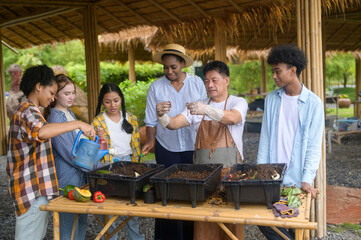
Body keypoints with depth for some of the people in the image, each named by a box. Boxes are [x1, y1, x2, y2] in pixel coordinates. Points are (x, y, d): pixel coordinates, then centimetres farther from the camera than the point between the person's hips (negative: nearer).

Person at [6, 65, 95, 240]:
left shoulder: (28, 110, 21)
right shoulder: (28, 111, -14)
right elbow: (40, 132, -36)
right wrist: (78, 124, -33)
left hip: (37, 188, 11)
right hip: (32, 189, -11)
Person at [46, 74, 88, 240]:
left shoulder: (69, 113, 13)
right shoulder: (55, 118, -15)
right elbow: (68, 153, -19)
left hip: (79, 174, 9)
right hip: (67, 177, -9)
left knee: (81, 221, 16)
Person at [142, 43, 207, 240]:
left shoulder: (197, 83, 2)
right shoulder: (156, 87, 1)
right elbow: (151, 120, 5)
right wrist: (150, 141, -6)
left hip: (193, 146, 0)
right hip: (166, 148, 0)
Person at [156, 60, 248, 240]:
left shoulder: (238, 103, 1)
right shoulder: (197, 106, 12)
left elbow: (233, 118, -22)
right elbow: (173, 124, -1)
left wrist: (206, 110, -38)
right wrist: (161, 115, -23)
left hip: (229, 170, -2)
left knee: (230, 222, 2)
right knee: (203, 224, 4)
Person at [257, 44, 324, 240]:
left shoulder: (313, 103, -5)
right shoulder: (271, 99, 6)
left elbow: (314, 145, -6)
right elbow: (265, 138, 7)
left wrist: (307, 179, -15)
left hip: (296, 180, -3)